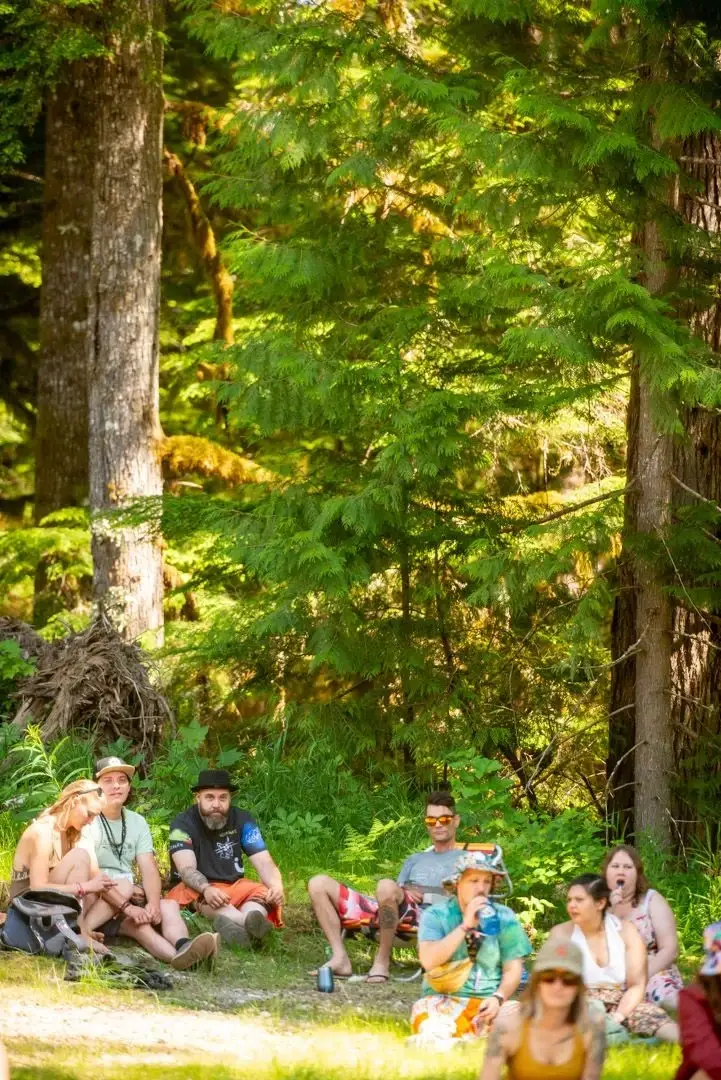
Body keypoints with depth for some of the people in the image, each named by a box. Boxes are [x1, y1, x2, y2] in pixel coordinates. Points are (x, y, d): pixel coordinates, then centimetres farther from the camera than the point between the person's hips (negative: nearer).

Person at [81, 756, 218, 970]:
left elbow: (149, 869, 1)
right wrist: (127, 907, -28)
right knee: (124, 886, -32)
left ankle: (182, 948, -51)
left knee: (169, 906, -19)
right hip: (94, 902, -6)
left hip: (130, 898, 6)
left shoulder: (137, 822, 12)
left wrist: (153, 905, -20)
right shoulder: (88, 821, -9)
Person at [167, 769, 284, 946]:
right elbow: (187, 869, -23)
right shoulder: (183, 824, -10)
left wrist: (276, 886, -29)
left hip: (234, 887, 4)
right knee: (203, 896, -37)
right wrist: (206, 889, -45)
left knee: (265, 894, -25)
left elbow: (264, 863, -6)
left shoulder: (242, 820, 1)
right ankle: (249, 925, -68)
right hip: (197, 889, -4)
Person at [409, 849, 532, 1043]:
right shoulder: (435, 916, 3)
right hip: (444, 1001, -2)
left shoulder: (503, 917, 8)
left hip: (489, 1002, 2)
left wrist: (498, 998, -15)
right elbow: (429, 961, -13)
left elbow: (513, 969, 5)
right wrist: (466, 925, -15)